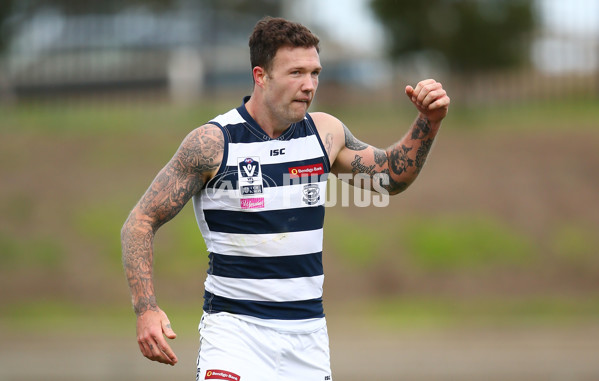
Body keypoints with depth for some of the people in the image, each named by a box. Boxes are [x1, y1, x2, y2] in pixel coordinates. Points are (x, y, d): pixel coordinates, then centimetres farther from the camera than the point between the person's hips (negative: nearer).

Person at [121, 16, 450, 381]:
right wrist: (147, 310, -18)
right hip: (235, 328, -4)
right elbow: (141, 222, -6)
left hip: (308, 334, 5)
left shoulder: (325, 132, 4)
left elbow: (390, 174, 22)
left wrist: (429, 122, 5)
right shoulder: (213, 142, -10)